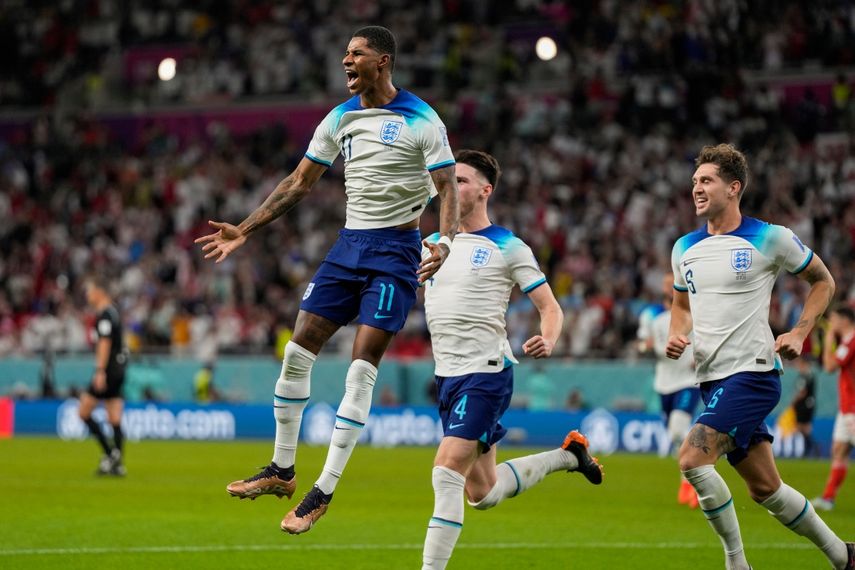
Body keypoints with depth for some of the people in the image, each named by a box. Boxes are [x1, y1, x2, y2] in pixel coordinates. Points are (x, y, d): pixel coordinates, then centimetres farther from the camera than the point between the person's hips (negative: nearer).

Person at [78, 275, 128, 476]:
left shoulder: (104, 315, -12)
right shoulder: (113, 311, 17)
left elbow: (105, 343, -19)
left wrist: (100, 371, -22)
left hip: (108, 370, -9)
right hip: (119, 370, 9)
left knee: (84, 412, -3)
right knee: (115, 419, 6)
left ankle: (110, 453, -8)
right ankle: (117, 463, 3)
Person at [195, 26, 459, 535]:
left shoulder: (421, 121, -10)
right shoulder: (340, 119, 9)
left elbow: (449, 187, -13)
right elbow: (299, 183, 15)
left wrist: (444, 242, -32)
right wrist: (244, 230, 12)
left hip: (395, 250, -6)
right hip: (349, 245, 6)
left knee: (361, 370, -11)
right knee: (297, 353, 2)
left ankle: (323, 493, -8)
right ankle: (282, 471, 15)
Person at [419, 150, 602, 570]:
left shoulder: (507, 248, -5)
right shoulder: (433, 245, 12)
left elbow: (550, 307, -5)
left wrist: (547, 340, -26)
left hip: (485, 374, -7)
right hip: (446, 377, 7)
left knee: (446, 474, -19)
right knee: (482, 494, 14)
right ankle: (567, 456, 35)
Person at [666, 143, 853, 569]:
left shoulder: (770, 238, -6)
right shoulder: (685, 248, 10)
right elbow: (682, 304, 25)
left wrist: (799, 333, -5)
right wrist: (676, 335, 4)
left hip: (753, 371, -6)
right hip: (711, 378, 6)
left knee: (692, 459, -23)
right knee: (765, 488, 11)